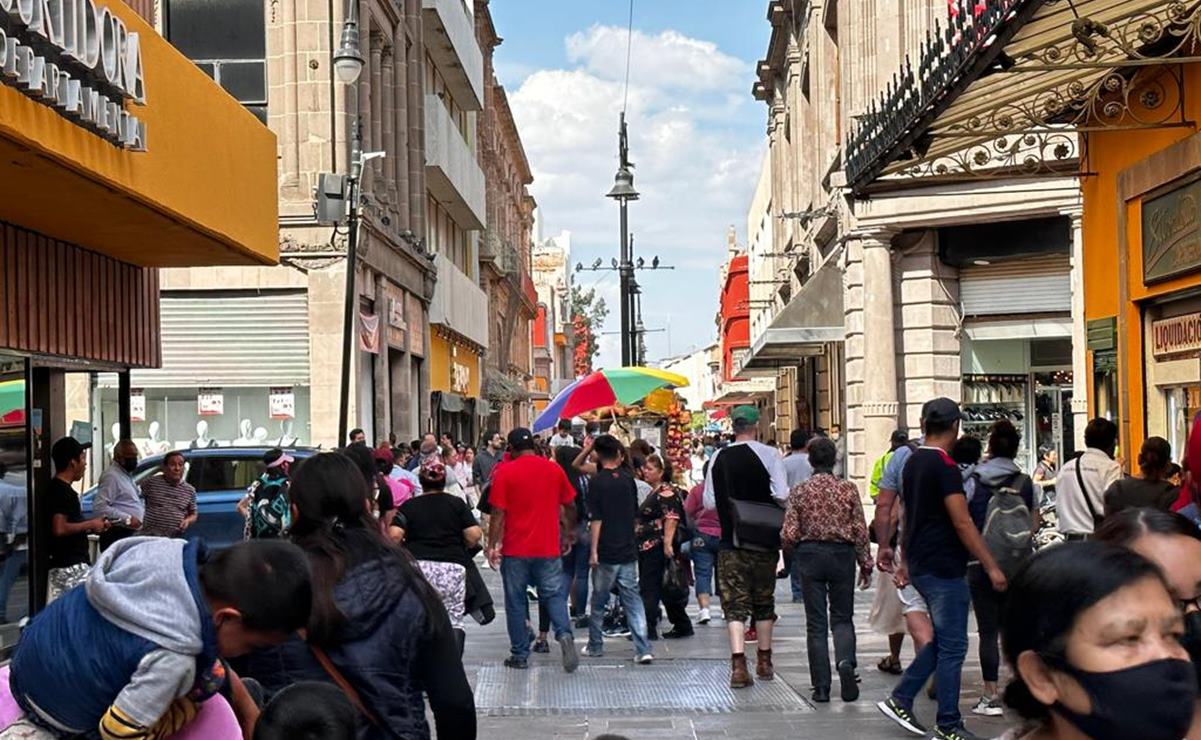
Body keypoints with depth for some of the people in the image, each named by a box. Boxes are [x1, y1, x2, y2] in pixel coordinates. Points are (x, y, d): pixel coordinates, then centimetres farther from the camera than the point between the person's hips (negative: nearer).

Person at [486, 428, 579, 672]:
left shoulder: (505, 472, -6)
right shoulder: (554, 469, 3)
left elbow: (498, 513, -8)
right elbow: (570, 507, 9)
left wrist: (493, 545, -1)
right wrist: (568, 534, 23)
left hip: (515, 550, -2)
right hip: (549, 548, 2)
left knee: (515, 601, 8)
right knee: (554, 595, 9)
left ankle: (519, 655, 12)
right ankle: (564, 634, -15)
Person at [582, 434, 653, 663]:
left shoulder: (597, 481, -10)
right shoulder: (628, 478, 4)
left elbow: (596, 519, -13)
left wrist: (593, 550, -9)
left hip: (606, 552, -4)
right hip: (628, 550, 4)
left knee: (599, 601, 11)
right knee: (633, 601, 3)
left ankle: (595, 646, 22)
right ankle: (643, 649, -6)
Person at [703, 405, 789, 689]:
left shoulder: (718, 458, 0)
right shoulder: (769, 454, -8)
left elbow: (709, 502, 4)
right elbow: (782, 495, -16)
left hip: (730, 540, 1)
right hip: (763, 539, 0)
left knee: (735, 603, 0)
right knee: (763, 600, 15)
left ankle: (738, 665, -14)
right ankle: (764, 662, 26)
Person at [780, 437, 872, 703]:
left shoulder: (799, 492, -4)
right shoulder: (848, 489, -3)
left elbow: (788, 535, -6)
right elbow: (860, 531, -2)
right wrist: (866, 565, 7)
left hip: (810, 556, 0)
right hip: (842, 555, 0)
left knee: (816, 623, 7)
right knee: (842, 617, 12)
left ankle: (821, 687, 5)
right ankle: (845, 661, -17)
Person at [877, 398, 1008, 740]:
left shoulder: (912, 463, 11)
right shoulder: (945, 466, -16)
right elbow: (962, 523, -19)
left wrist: (906, 561, 27)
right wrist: (991, 567, -16)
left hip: (920, 566, 9)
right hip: (944, 569, -9)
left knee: (941, 640, 17)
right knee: (952, 646, -1)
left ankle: (900, 699, 16)